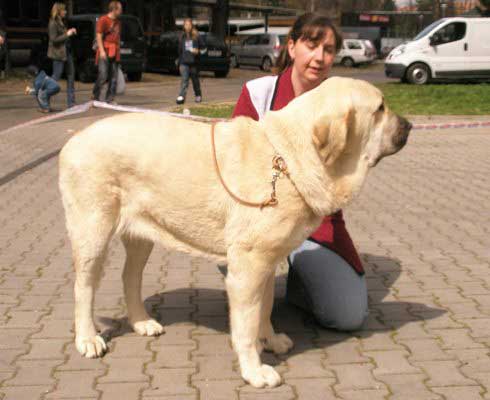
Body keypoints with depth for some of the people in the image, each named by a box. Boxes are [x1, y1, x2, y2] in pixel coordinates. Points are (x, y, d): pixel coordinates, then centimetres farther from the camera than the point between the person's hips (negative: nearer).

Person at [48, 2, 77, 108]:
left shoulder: (62, 22, 13)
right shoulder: (53, 23, -13)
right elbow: (54, 39, -19)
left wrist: (70, 32, 5)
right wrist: (67, 34, -16)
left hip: (67, 51, 9)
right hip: (58, 53, -9)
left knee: (71, 75, 7)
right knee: (56, 76, -4)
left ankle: (71, 102, 11)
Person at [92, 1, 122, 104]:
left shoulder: (117, 22, 17)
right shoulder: (103, 20, -5)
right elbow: (98, 36, -9)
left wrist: (118, 51, 17)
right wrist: (102, 51, -17)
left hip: (115, 54, 7)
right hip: (105, 52, -7)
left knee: (113, 77, 3)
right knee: (103, 76, -12)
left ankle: (110, 99, 8)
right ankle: (96, 97, 0)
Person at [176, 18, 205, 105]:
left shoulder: (196, 36, -1)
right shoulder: (182, 37, 8)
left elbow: (203, 48, 3)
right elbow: (180, 51, 14)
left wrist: (198, 51, -17)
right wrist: (179, 63, 13)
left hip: (194, 62, -1)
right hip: (184, 62, 1)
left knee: (195, 79, 10)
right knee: (184, 79, -11)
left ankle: (198, 96, 27)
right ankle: (181, 96, -19)